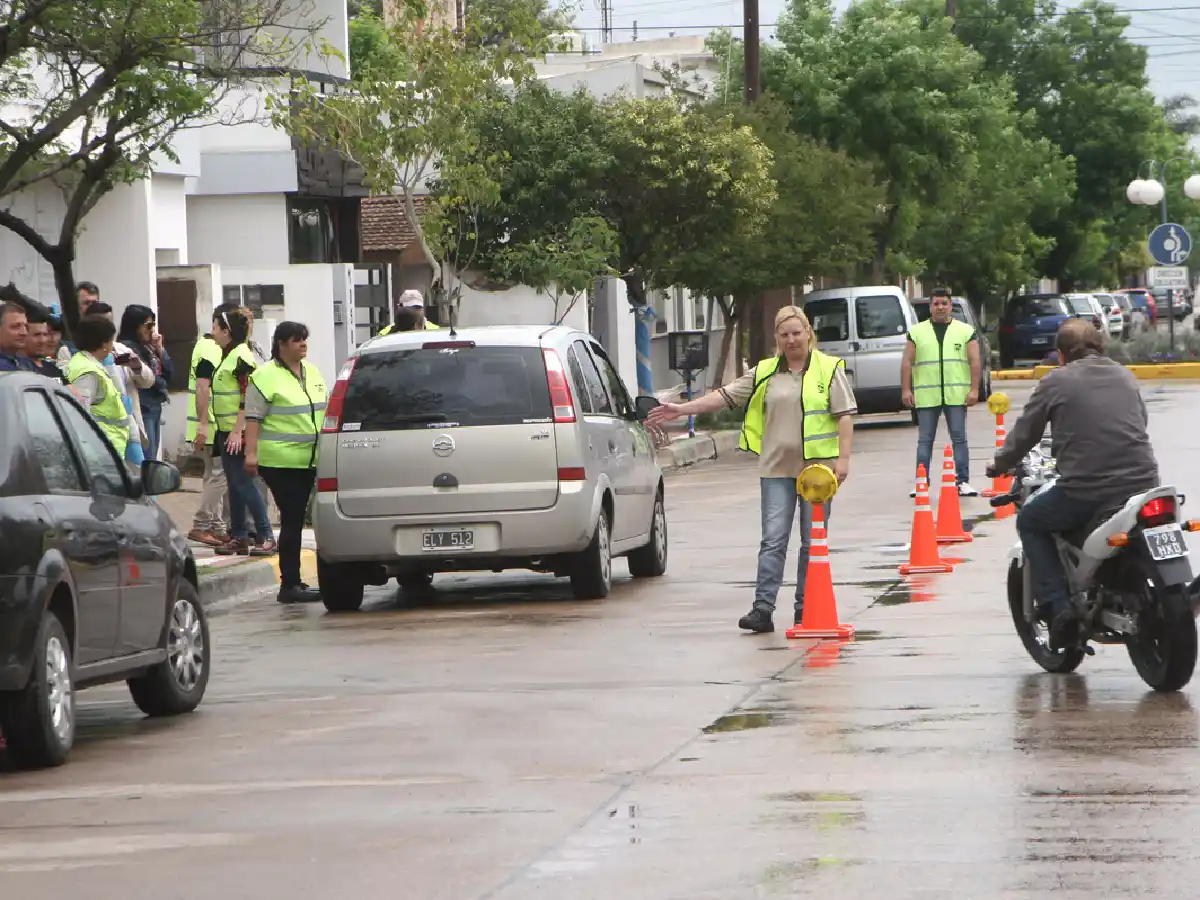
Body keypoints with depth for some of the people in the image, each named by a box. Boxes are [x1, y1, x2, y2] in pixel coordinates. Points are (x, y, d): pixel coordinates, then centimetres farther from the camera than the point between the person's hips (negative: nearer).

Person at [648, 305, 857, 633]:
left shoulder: (829, 369, 2)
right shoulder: (764, 373, 11)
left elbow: (845, 415, -1)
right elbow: (725, 396, 10)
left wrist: (843, 458, -10)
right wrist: (681, 409, 4)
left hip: (816, 466, -2)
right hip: (776, 469, 2)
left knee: (813, 542, 3)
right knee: (773, 540, -5)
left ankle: (805, 607, 10)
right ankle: (763, 608, -10)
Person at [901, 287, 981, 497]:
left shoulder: (965, 331, 7)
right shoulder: (917, 332, 9)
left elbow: (974, 361, 3)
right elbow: (907, 362, 7)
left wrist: (974, 389, -5)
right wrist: (906, 390, -1)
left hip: (956, 394, -1)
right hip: (926, 396, 1)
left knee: (959, 438, -2)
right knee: (925, 440, 3)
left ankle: (963, 482, 0)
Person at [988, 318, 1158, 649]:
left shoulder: (1056, 382, 3)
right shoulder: (1125, 376, 16)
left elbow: (1025, 433, 9)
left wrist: (1000, 464, 29)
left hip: (1085, 491, -4)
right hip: (1143, 483, 4)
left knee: (1029, 522, 20)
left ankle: (1057, 606, 6)